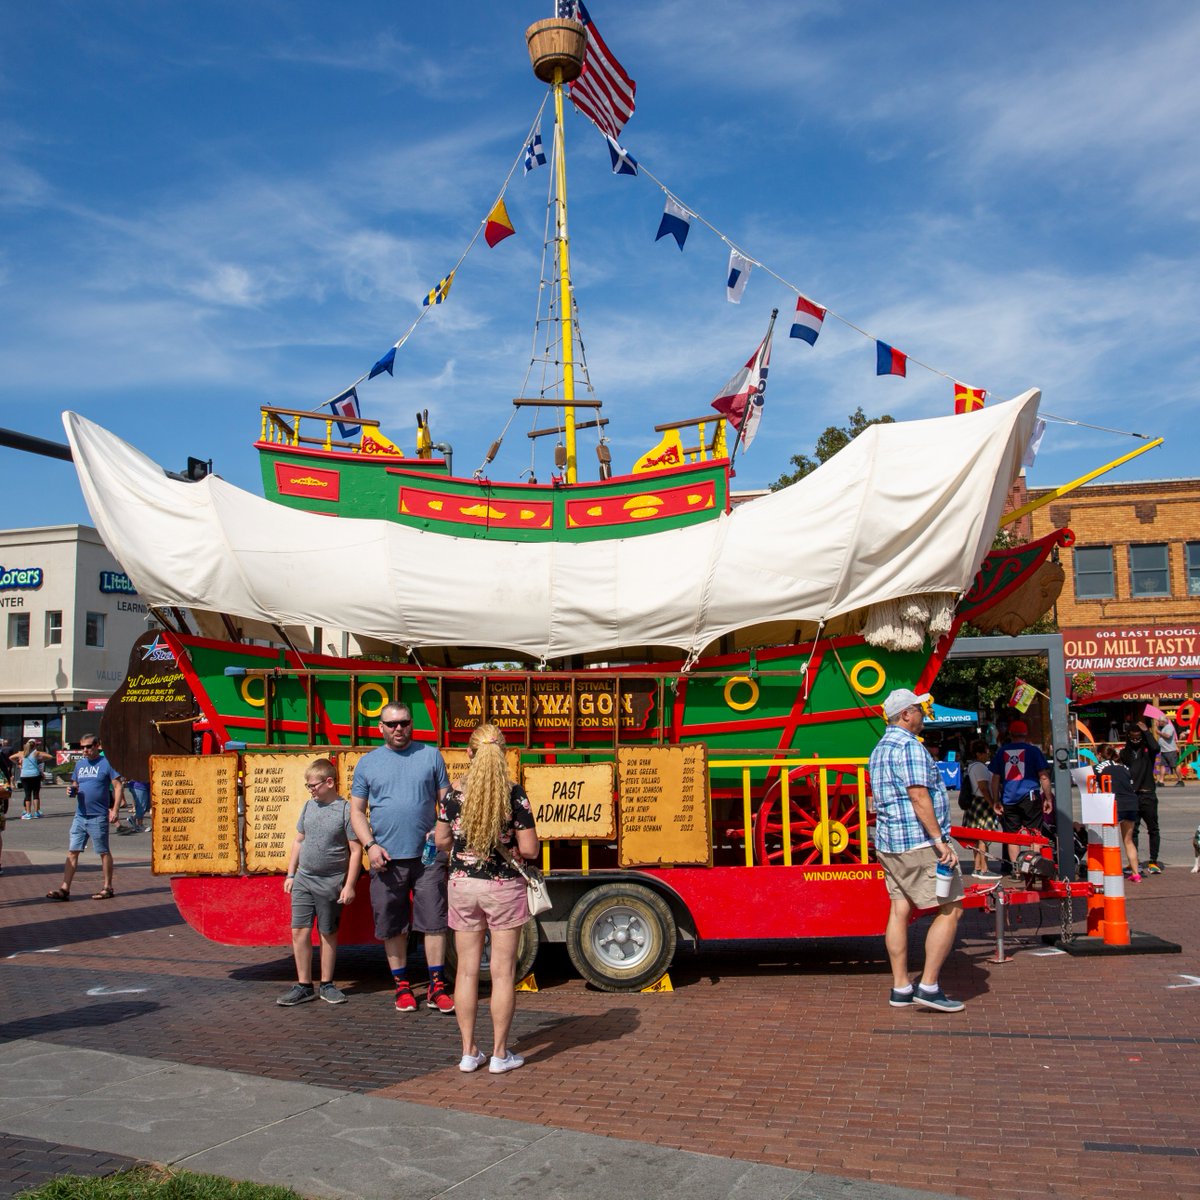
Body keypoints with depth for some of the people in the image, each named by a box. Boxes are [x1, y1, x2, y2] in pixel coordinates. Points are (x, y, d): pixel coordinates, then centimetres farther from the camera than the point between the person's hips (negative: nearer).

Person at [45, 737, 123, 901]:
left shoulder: (106, 763, -6)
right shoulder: (80, 764, 13)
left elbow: (118, 787, -9)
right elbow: (75, 785, 21)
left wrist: (114, 810, -16)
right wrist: (72, 790, -4)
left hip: (98, 817, -6)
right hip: (80, 815, 6)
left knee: (103, 852, 4)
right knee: (72, 852, 3)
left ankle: (108, 888, 13)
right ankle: (64, 889, 5)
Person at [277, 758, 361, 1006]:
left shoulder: (345, 810, -11)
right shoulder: (309, 805, 6)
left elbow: (355, 850, -10)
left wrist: (349, 885, -12)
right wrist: (290, 874, 14)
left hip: (330, 883, -5)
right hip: (303, 880, 5)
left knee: (328, 934, 8)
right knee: (299, 932, 2)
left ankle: (327, 985, 21)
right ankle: (304, 986, 13)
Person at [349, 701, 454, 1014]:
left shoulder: (430, 756, 6)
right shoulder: (367, 763, 7)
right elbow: (357, 811, 8)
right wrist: (370, 845, -6)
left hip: (428, 856, -1)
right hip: (387, 858, 1)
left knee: (434, 922, -1)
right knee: (392, 927, 8)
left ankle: (436, 988, 8)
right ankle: (402, 986, 21)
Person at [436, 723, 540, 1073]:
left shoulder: (454, 793, -5)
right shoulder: (514, 794, -12)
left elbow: (442, 841, 3)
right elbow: (529, 849, -12)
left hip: (462, 886, 2)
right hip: (503, 887, -2)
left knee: (467, 969, 11)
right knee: (502, 972, 6)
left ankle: (469, 1052, 18)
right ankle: (500, 1054, 12)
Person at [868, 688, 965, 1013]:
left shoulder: (879, 749, 17)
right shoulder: (909, 747, -13)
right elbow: (919, 797, -20)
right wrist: (939, 840, -20)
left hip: (888, 842, 10)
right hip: (919, 841, -10)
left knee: (900, 909, 9)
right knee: (950, 909, -4)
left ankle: (901, 988, 11)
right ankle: (929, 987, -6)